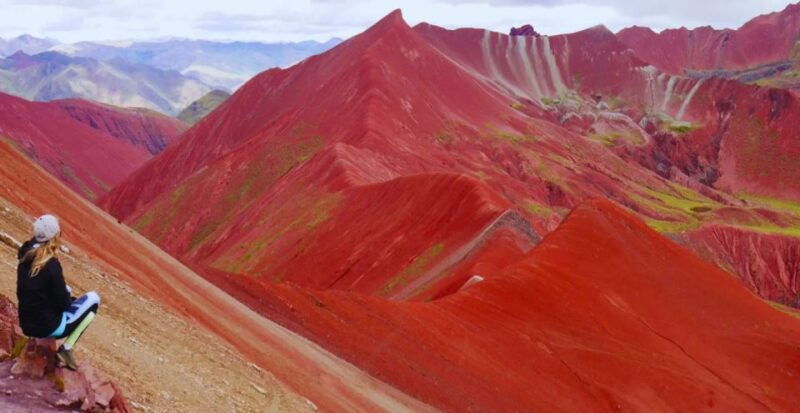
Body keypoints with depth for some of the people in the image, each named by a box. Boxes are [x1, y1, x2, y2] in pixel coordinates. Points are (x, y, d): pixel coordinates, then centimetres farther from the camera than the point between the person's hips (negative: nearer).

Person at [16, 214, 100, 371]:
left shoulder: (26, 257, -1)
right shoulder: (51, 264, -23)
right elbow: (63, 303, -15)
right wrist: (71, 300, 5)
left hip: (27, 325, 8)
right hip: (48, 326, -8)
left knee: (64, 291, 30)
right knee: (93, 299, 8)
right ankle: (66, 348, 0)